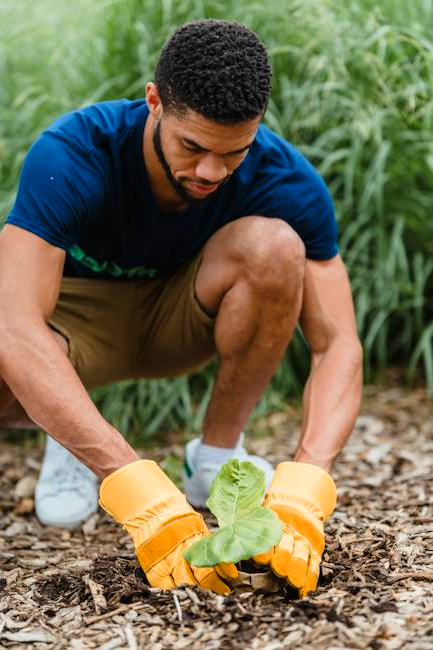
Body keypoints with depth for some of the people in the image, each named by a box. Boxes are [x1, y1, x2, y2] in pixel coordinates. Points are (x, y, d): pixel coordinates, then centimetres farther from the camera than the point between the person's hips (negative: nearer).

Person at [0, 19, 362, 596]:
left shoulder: (285, 180, -26)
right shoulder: (70, 157, -33)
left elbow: (337, 345, -26)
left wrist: (300, 495, -45)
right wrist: (145, 503, -53)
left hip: (183, 314, 2)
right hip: (79, 314, -1)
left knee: (273, 246, -33)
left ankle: (218, 454, -10)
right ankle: (71, 441, 0)